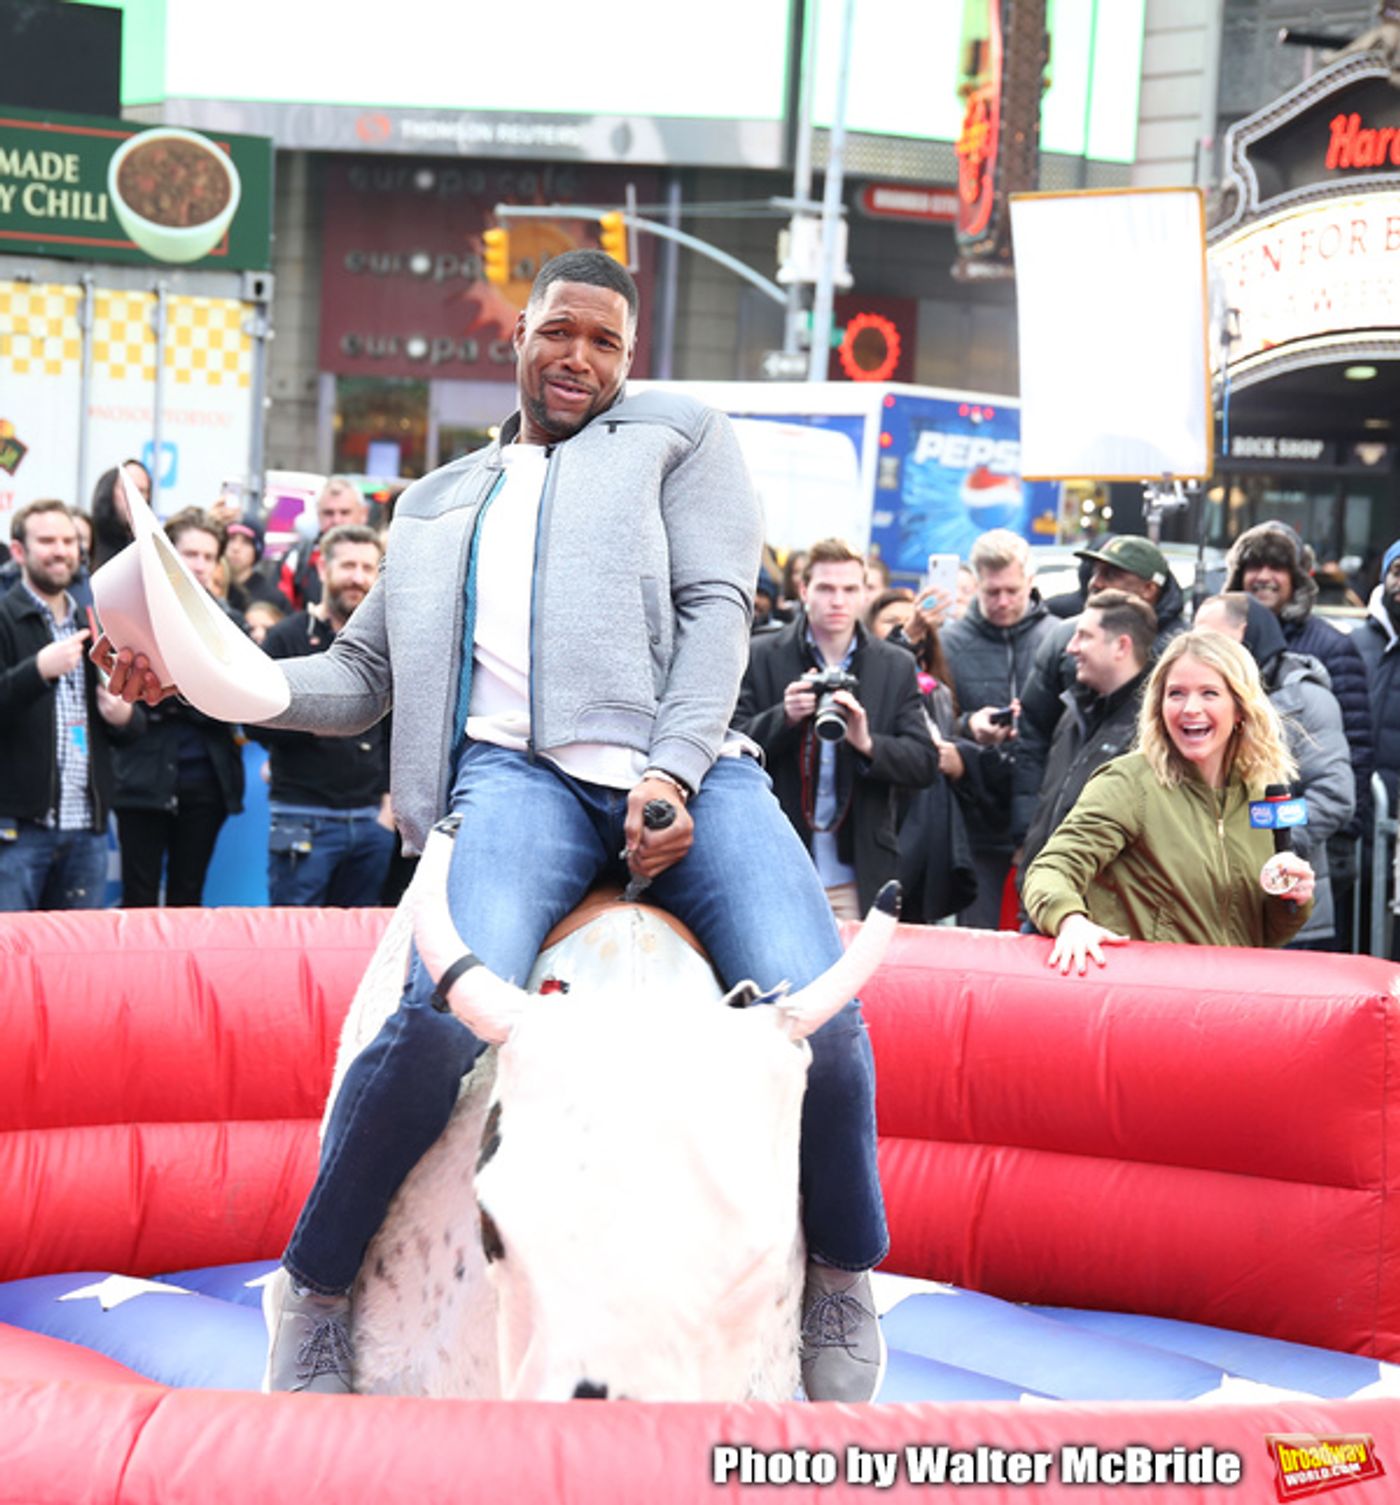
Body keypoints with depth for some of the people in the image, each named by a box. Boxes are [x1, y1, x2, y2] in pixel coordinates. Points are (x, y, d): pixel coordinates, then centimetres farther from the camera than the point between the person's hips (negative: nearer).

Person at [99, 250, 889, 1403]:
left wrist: (671, 771, -10)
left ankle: (846, 1280, 5)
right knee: (449, 1007, -31)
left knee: (819, 1011, -22)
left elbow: (717, 607, 6)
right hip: (521, 771, 0)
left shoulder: (680, 439, 21)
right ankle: (314, 1290, -11)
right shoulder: (440, 504, 29)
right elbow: (360, 680, 25)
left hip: (686, 767, 0)